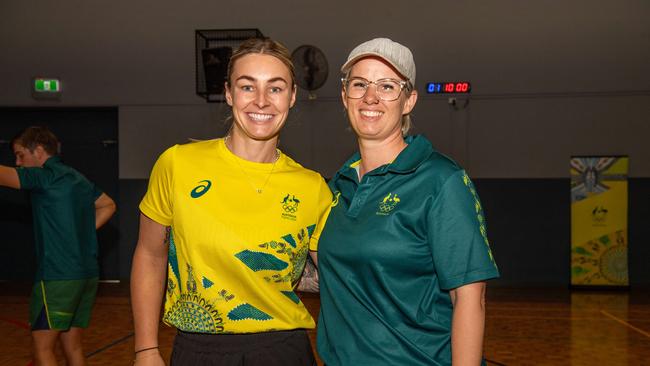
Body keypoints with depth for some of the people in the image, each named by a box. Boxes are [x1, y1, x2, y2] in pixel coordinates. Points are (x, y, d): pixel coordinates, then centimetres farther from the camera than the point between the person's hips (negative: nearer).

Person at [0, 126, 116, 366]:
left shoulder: (45, 176, -8)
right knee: (73, 347, 13)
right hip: (87, 274, 8)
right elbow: (108, 206, 27)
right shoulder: (78, 179, 15)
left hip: (57, 276, -8)